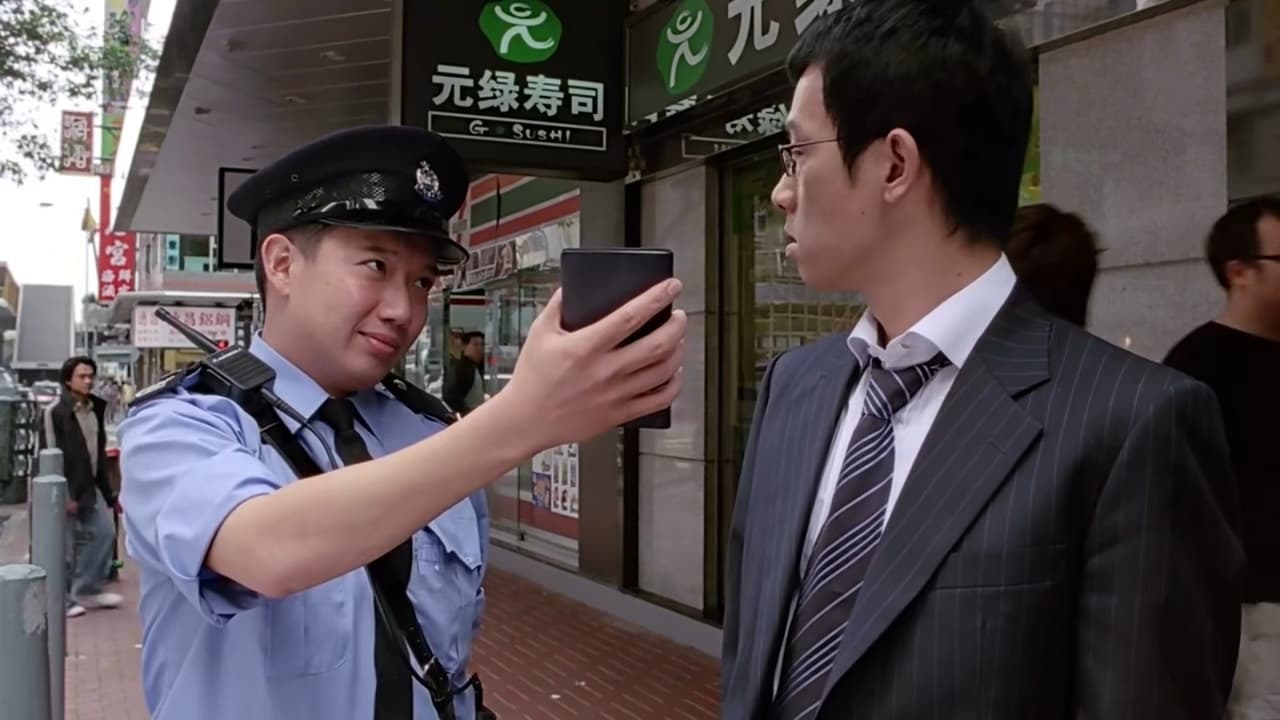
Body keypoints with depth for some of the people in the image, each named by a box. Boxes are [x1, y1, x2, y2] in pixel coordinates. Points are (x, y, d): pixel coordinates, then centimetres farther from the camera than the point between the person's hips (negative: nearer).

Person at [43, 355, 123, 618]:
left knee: (105, 532, 7)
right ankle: (64, 598, 14)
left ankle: (87, 590, 19)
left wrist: (106, 488, 14)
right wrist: (64, 494, -18)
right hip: (68, 487, -7)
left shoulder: (96, 408, 9)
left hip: (91, 485, 7)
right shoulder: (56, 411, -13)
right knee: (66, 545, 1)